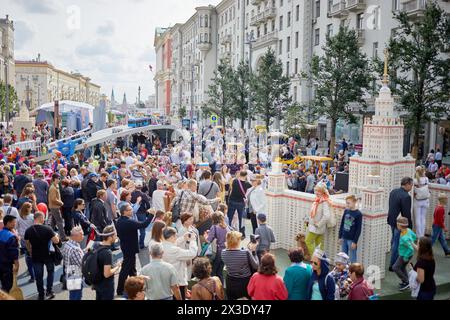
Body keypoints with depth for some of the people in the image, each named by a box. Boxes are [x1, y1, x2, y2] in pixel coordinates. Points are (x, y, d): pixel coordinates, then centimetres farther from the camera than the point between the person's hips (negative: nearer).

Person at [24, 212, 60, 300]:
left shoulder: (28, 230, -6)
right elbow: (56, 241, -19)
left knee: (38, 276, 14)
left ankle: (41, 295, 24)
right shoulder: (47, 229, -19)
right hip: (47, 255, -2)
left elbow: (27, 244, 7)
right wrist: (56, 236, 2)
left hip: (35, 256, 2)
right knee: (50, 271, 22)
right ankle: (49, 291, 17)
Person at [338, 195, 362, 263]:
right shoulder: (346, 211, 5)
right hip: (344, 238, 6)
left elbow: (359, 229, -10)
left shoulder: (358, 214, -11)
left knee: (352, 259, 1)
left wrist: (355, 241, -12)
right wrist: (340, 236, 9)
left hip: (352, 239, -6)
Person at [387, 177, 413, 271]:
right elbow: (407, 213, -21)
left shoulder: (393, 192, 2)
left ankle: (394, 261, 43)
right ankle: (393, 265, 13)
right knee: (397, 243, 3)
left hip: (392, 220, 9)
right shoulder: (406, 196, -23)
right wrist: (409, 226, -11)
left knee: (394, 240, 25)